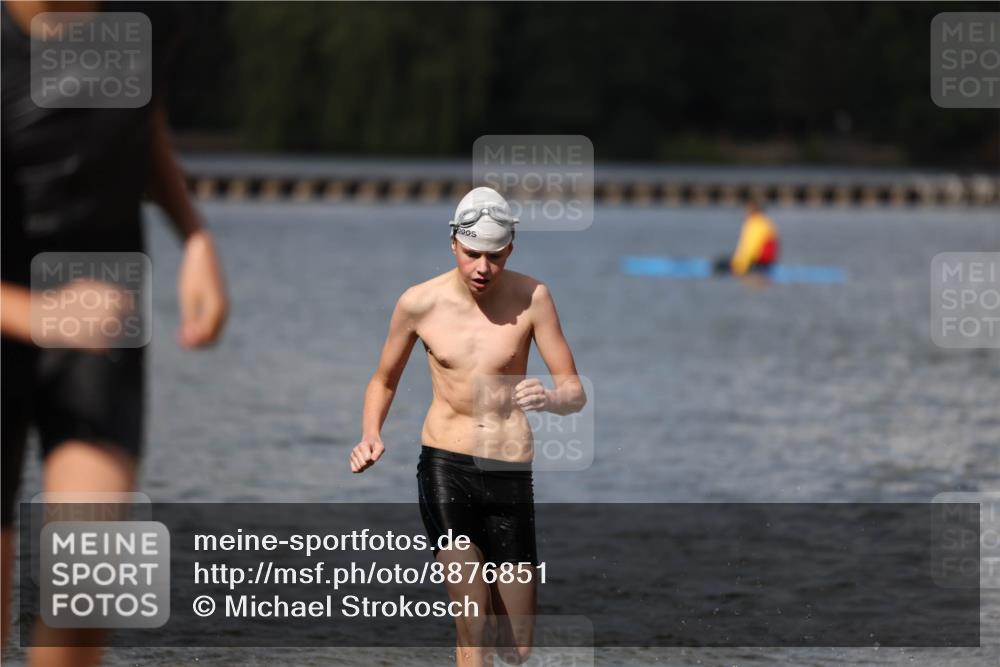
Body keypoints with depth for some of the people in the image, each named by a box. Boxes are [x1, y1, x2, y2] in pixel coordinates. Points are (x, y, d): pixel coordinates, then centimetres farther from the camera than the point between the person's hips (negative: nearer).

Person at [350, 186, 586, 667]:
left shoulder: (530, 298, -5)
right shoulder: (420, 303, -2)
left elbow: (575, 391, -4)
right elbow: (383, 381, 13)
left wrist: (550, 398, -28)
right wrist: (370, 436, -6)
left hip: (511, 469, 1)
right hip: (445, 464, -1)